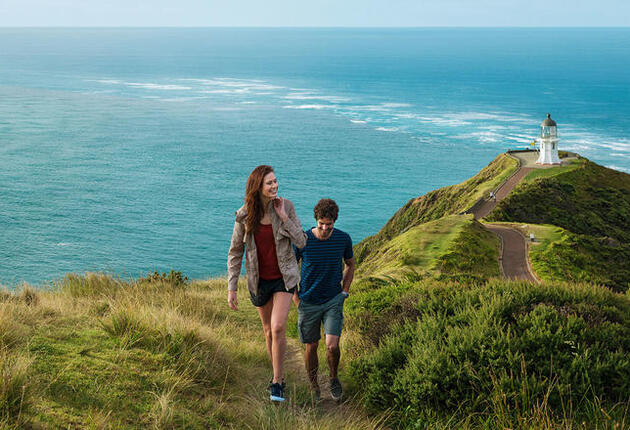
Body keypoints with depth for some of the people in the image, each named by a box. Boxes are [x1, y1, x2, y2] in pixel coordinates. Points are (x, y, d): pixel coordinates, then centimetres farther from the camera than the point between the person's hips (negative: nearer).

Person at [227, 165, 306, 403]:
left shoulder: (285, 206, -11)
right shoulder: (244, 215, -10)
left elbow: (301, 242, -10)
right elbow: (235, 253, -2)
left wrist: (284, 217, -20)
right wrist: (231, 288, -4)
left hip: (284, 277, -1)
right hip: (259, 280, 1)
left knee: (278, 328, -16)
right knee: (269, 330, 14)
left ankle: (277, 382, -1)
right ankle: (279, 376, 35)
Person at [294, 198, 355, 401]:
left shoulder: (343, 239, -8)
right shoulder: (303, 240, -13)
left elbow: (350, 265, 12)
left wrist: (345, 291, 5)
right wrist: (296, 298, 0)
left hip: (333, 300, 0)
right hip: (308, 301, 0)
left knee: (332, 346, -12)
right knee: (311, 347, 8)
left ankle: (334, 377, 18)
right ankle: (314, 388, 28)